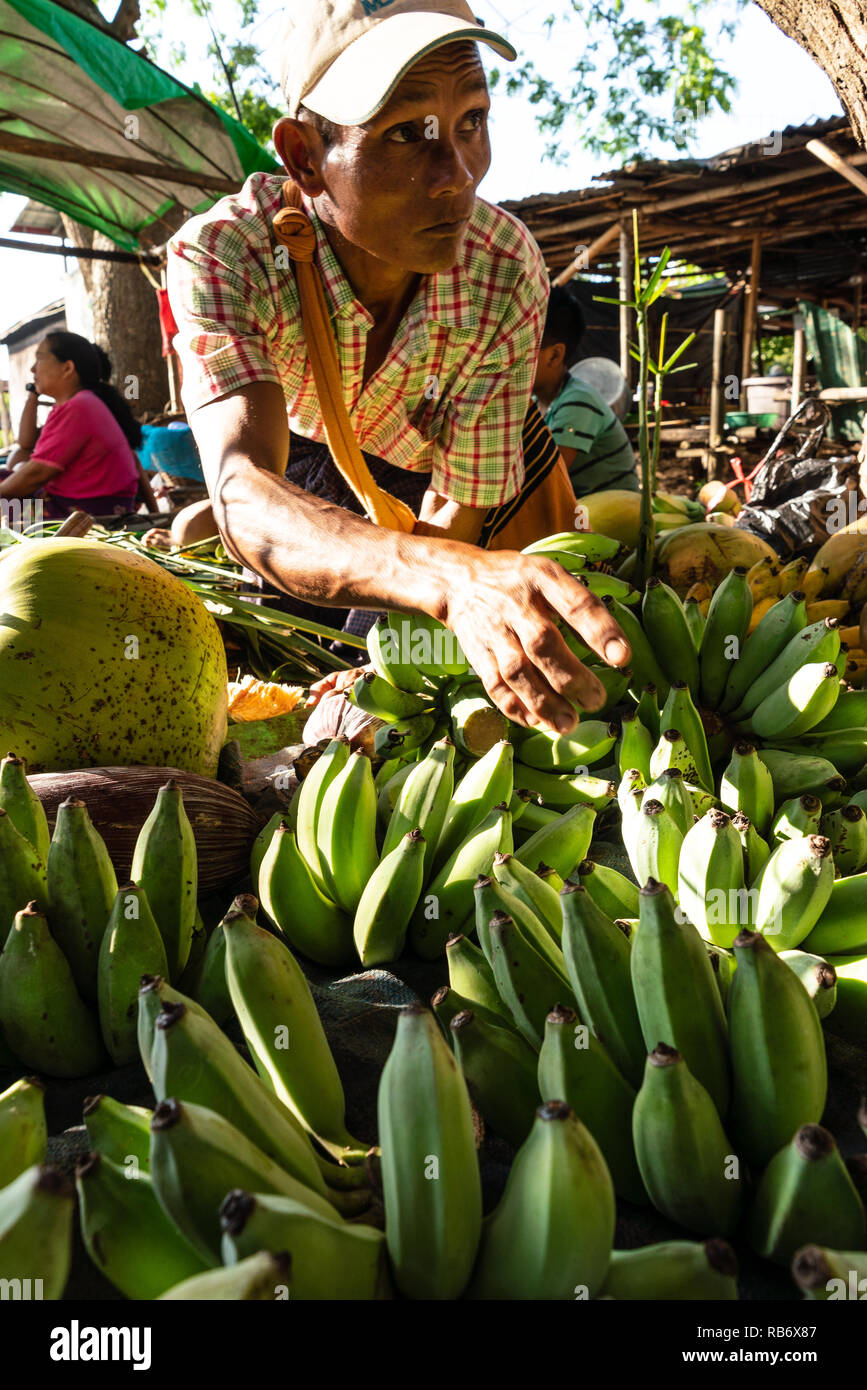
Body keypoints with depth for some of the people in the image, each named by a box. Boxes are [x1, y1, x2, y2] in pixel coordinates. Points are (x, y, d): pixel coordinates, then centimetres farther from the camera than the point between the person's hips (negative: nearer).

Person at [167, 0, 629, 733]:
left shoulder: (507, 273, -36)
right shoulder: (220, 254, -40)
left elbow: (455, 519, -29)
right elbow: (246, 495, -57)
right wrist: (454, 576, -77)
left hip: (415, 467, 1)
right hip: (292, 446, 0)